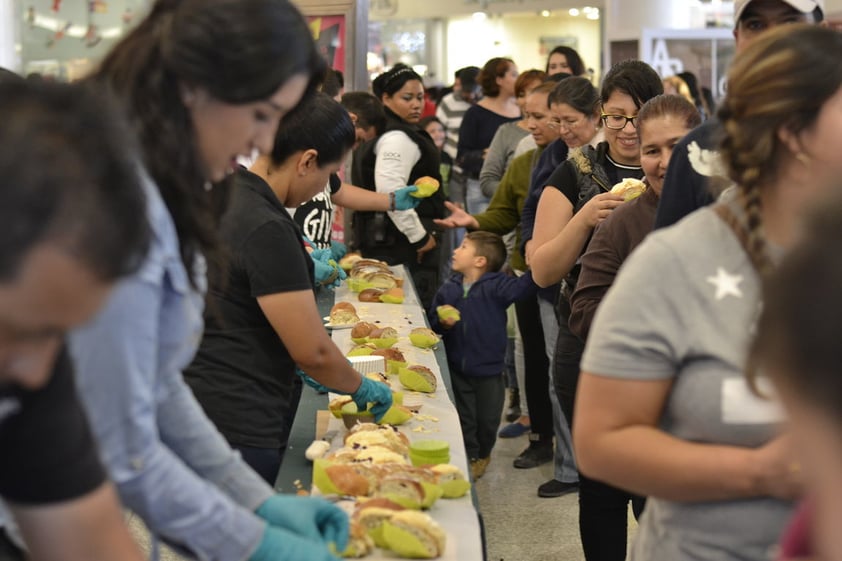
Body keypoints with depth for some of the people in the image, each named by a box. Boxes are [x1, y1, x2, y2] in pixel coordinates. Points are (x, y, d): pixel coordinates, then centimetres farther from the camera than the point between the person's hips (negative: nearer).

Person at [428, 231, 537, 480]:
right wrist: (442, 322, -15)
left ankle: (483, 454, 39)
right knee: (463, 418, 14)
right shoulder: (448, 289, 0)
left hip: (489, 370, -2)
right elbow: (432, 319, 7)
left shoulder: (495, 287, -13)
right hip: (457, 369, 3)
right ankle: (470, 457, 34)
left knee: (487, 419, 13)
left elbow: (522, 287, -27)